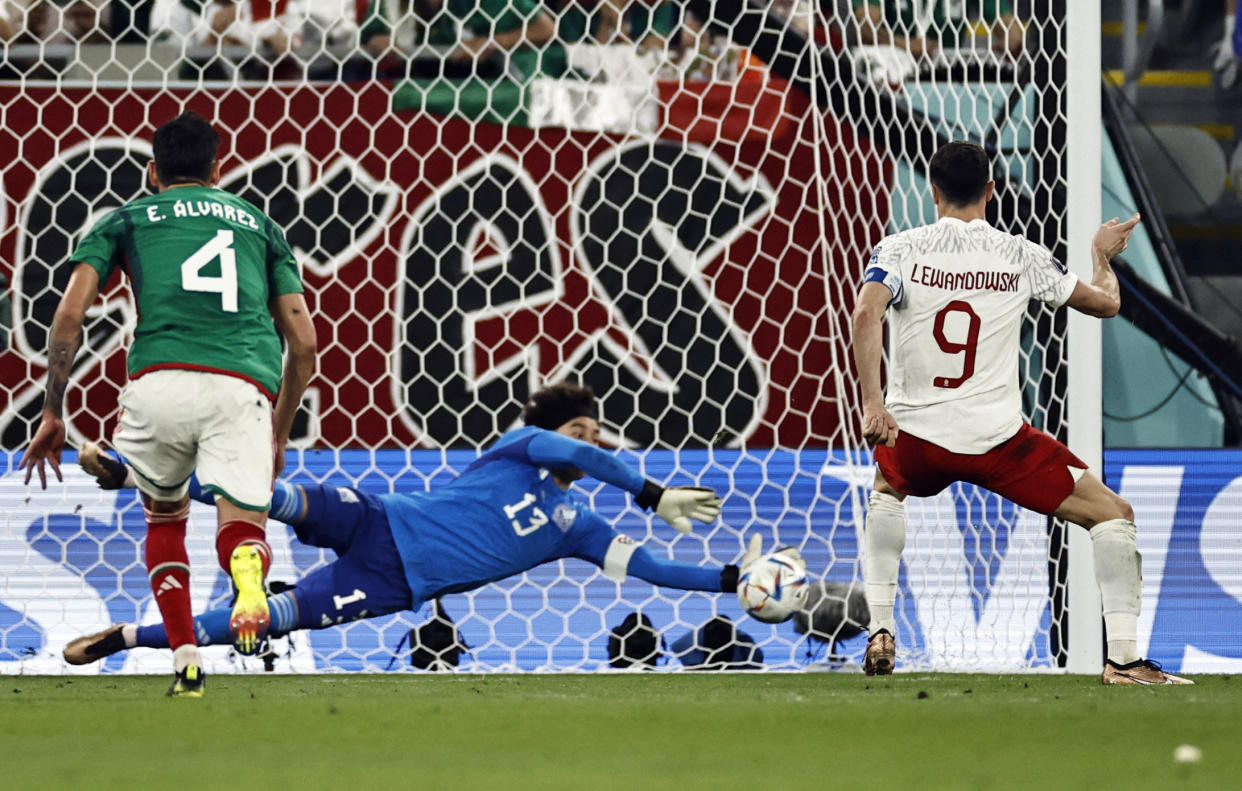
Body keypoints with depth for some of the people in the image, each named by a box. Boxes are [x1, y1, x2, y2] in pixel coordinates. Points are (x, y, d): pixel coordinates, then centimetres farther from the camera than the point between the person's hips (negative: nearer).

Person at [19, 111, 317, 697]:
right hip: (246, 385, 0)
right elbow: (304, 343, 23)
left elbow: (70, 314, 10)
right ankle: (249, 573, -36)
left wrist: (53, 414, 15)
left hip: (161, 380, 0)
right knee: (242, 530, 3)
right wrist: (279, 434, 34)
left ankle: (185, 660, 10)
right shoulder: (259, 224, 30)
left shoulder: (126, 220, 24)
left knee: (164, 517, 25)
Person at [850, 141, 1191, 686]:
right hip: (996, 437, -2)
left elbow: (866, 313, -19)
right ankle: (1123, 657, -3)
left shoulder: (900, 249, 0)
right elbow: (1106, 303, 11)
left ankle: (880, 632, 23)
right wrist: (1102, 256, 33)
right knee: (1113, 515, 9)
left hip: (916, 436, 2)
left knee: (886, 491, 37)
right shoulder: (1021, 257, 1)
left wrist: (872, 403, -18)